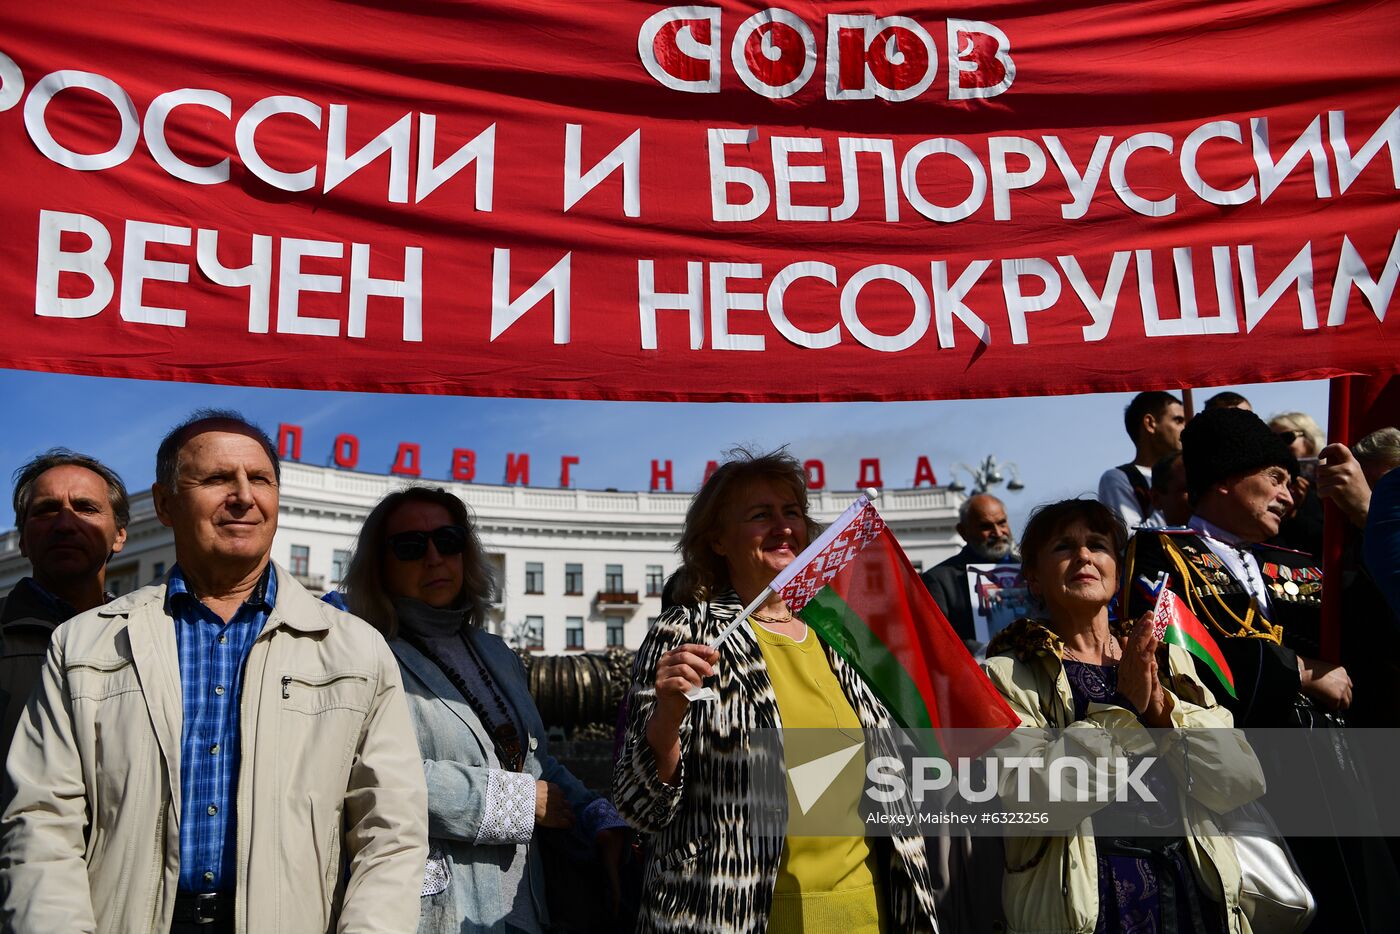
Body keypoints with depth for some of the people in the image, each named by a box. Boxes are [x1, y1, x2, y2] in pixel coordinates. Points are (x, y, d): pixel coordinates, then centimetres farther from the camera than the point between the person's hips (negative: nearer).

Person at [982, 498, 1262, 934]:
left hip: (1196, 888, 4)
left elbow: (1243, 783, -2)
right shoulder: (1010, 674, -5)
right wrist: (1124, 708, -19)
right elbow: (1032, 797, -19)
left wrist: (1164, 708, -15)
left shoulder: (1169, 659, 7)